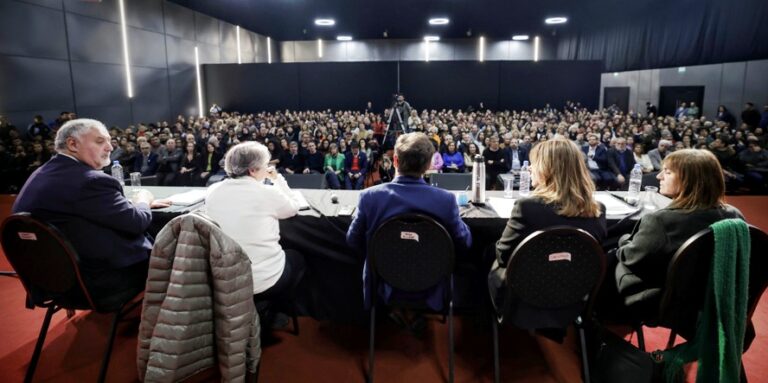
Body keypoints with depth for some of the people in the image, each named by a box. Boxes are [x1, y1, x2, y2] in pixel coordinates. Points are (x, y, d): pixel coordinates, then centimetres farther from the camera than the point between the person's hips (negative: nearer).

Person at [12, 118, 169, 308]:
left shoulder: (40, 174, 5)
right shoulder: (90, 180, -25)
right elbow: (136, 223, -17)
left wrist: (133, 203, 10)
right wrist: (142, 202, 3)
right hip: (99, 283, -9)